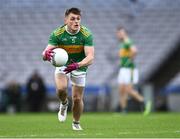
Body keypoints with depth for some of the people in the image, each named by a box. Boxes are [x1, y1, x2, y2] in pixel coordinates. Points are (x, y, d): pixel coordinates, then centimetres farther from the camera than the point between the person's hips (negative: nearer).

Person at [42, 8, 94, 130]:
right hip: (62, 64, 0)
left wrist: (77, 65, -50)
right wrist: (46, 54, -52)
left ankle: (76, 123, 29)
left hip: (80, 66, 0)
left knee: (77, 98, 1)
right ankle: (64, 104, 10)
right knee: (61, 89, -27)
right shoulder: (57, 34, -21)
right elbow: (45, 54, -26)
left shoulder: (86, 34, -23)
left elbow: (90, 57, -31)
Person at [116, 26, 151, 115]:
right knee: (121, 91, 3)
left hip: (129, 70, -10)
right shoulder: (123, 44, 18)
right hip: (123, 70, 10)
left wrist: (130, 60, -21)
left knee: (129, 90, -13)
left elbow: (134, 50, -34)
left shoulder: (127, 42, -15)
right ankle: (123, 111, 2)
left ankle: (144, 103, -2)